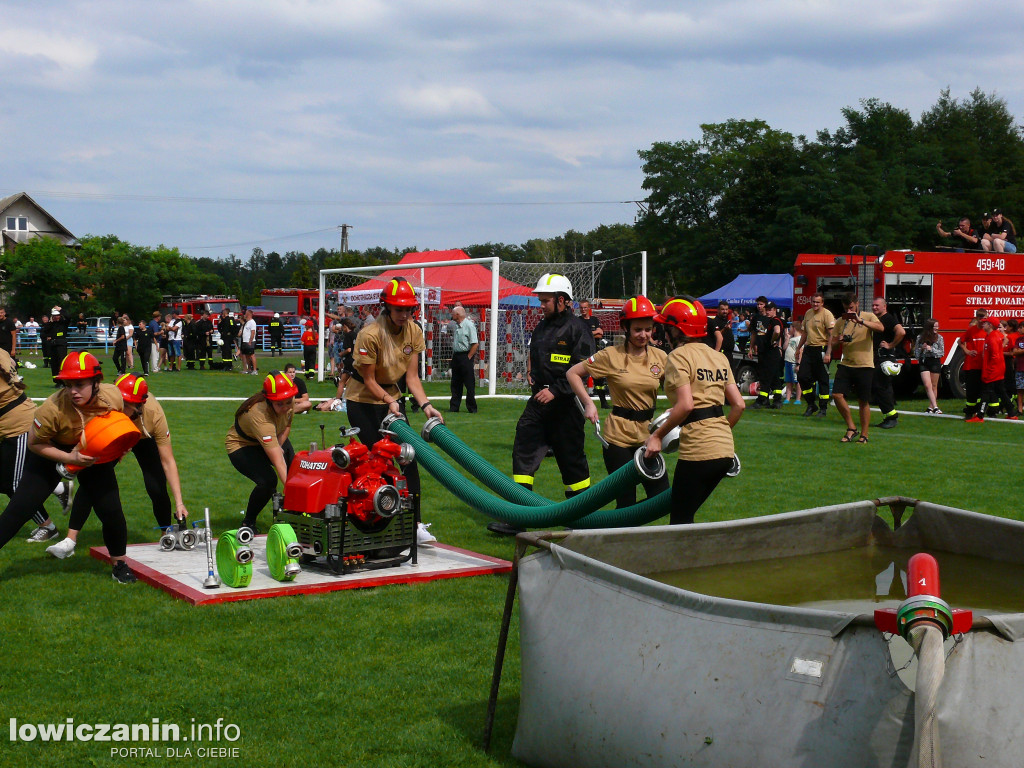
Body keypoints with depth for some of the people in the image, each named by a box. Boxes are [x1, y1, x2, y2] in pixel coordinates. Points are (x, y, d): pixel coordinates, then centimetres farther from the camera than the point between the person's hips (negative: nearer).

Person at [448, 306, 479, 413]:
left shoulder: (469, 325, -13)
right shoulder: (457, 326, 13)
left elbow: (475, 344, -17)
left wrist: (468, 358, -15)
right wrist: (454, 356, 12)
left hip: (465, 357, -8)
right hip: (456, 356, 8)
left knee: (469, 384, -3)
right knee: (455, 383, 11)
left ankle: (472, 408, 4)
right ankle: (454, 407, 16)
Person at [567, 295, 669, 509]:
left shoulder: (660, 357, 3)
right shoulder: (611, 356, -6)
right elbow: (572, 373, 1)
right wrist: (588, 403, -10)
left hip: (648, 434, 4)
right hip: (619, 436, -4)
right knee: (625, 503, -1)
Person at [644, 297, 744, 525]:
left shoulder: (679, 356, -6)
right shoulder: (719, 357, 15)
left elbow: (686, 404, -19)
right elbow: (739, 404, 12)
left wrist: (658, 434, -10)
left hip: (698, 451, -8)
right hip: (726, 450, 8)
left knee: (680, 521, 0)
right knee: (685, 516, 18)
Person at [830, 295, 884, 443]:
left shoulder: (868, 317, 0)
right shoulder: (840, 322, 12)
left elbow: (881, 328, -20)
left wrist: (860, 321, -28)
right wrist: (838, 340, -7)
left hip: (864, 365, -4)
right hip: (846, 364, 4)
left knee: (863, 401, 1)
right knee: (837, 395, -10)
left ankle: (864, 435, 12)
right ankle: (851, 428, 4)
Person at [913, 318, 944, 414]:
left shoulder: (939, 337, 1)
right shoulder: (920, 337, 2)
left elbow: (942, 353, 0)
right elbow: (916, 352, 8)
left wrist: (931, 349, -13)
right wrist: (922, 348, -12)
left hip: (935, 362, 0)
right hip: (924, 363, 0)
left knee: (934, 386, 6)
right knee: (927, 385, -12)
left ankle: (931, 407, 17)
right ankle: (935, 407, -15)